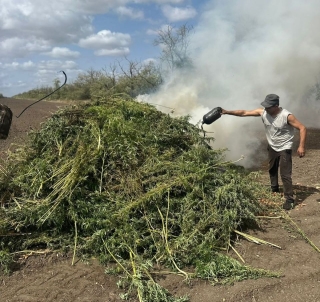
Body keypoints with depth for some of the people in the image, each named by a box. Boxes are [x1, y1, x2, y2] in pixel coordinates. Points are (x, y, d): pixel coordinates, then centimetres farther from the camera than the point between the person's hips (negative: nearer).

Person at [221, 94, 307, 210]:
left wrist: (301, 146, -31)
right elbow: (244, 113, -11)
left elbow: (302, 128, -23)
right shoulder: (263, 112, -15)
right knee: (272, 169, 25)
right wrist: (227, 112, -18)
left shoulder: (286, 116, -28)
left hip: (284, 149, -6)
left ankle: (289, 199, 5)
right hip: (272, 147, 6)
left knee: (285, 174, -7)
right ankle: (274, 188, 49)